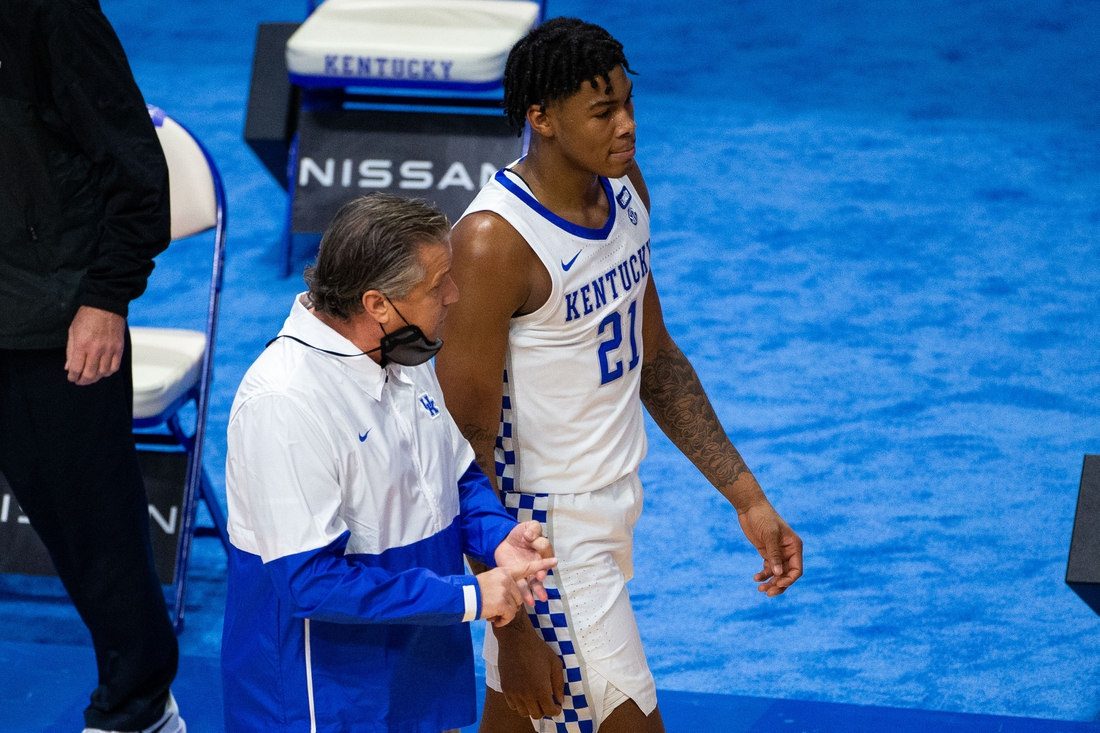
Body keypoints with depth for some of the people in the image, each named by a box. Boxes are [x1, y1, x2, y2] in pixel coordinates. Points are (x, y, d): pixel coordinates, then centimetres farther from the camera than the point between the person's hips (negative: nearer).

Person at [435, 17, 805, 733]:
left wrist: (749, 499, 9)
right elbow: (469, 449, -22)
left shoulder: (624, 185, 1)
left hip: (614, 507, 8)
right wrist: (513, 629, -22)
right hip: (544, 535, -8)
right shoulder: (495, 241, -24)